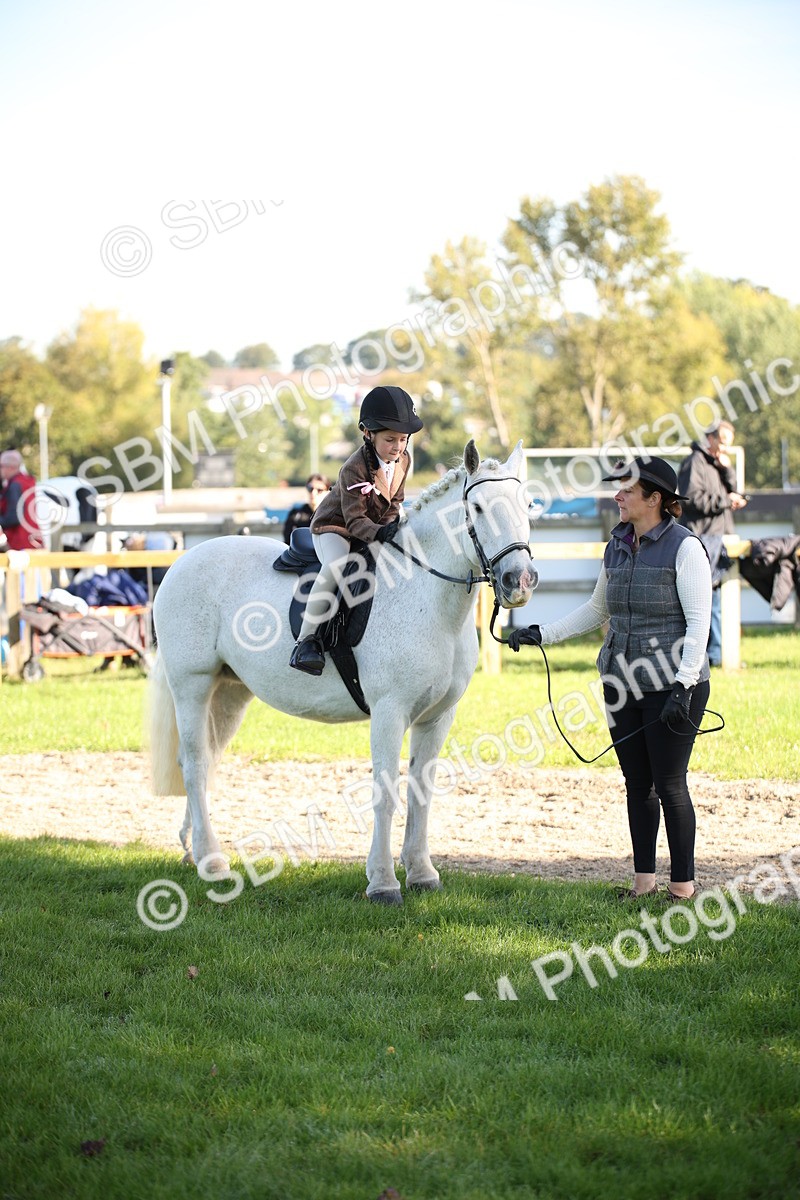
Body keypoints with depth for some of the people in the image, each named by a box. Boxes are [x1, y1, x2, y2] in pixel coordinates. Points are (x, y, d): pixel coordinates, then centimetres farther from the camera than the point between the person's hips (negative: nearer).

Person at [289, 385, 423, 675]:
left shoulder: (403, 460, -4)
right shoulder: (355, 469, -26)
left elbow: (394, 501, 7)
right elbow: (354, 518, -28)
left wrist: (391, 524, -15)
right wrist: (377, 532, -46)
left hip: (375, 529, 7)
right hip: (334, 528, -7)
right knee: (336, 564, -35)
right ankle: (306, 640, -33)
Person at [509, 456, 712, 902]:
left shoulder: (685, 547, -11)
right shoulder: (618, 547, 11)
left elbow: (699, 622, -14)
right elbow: (597, 610, 22)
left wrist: (683, 686, -22)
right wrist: (542, 634, 14)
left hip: (672, 684, -7)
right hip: (622, 682, 7)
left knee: (669, 784, -3)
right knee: (637, 782, 11)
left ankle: (683, 882, 7)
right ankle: (644, 878, 19)